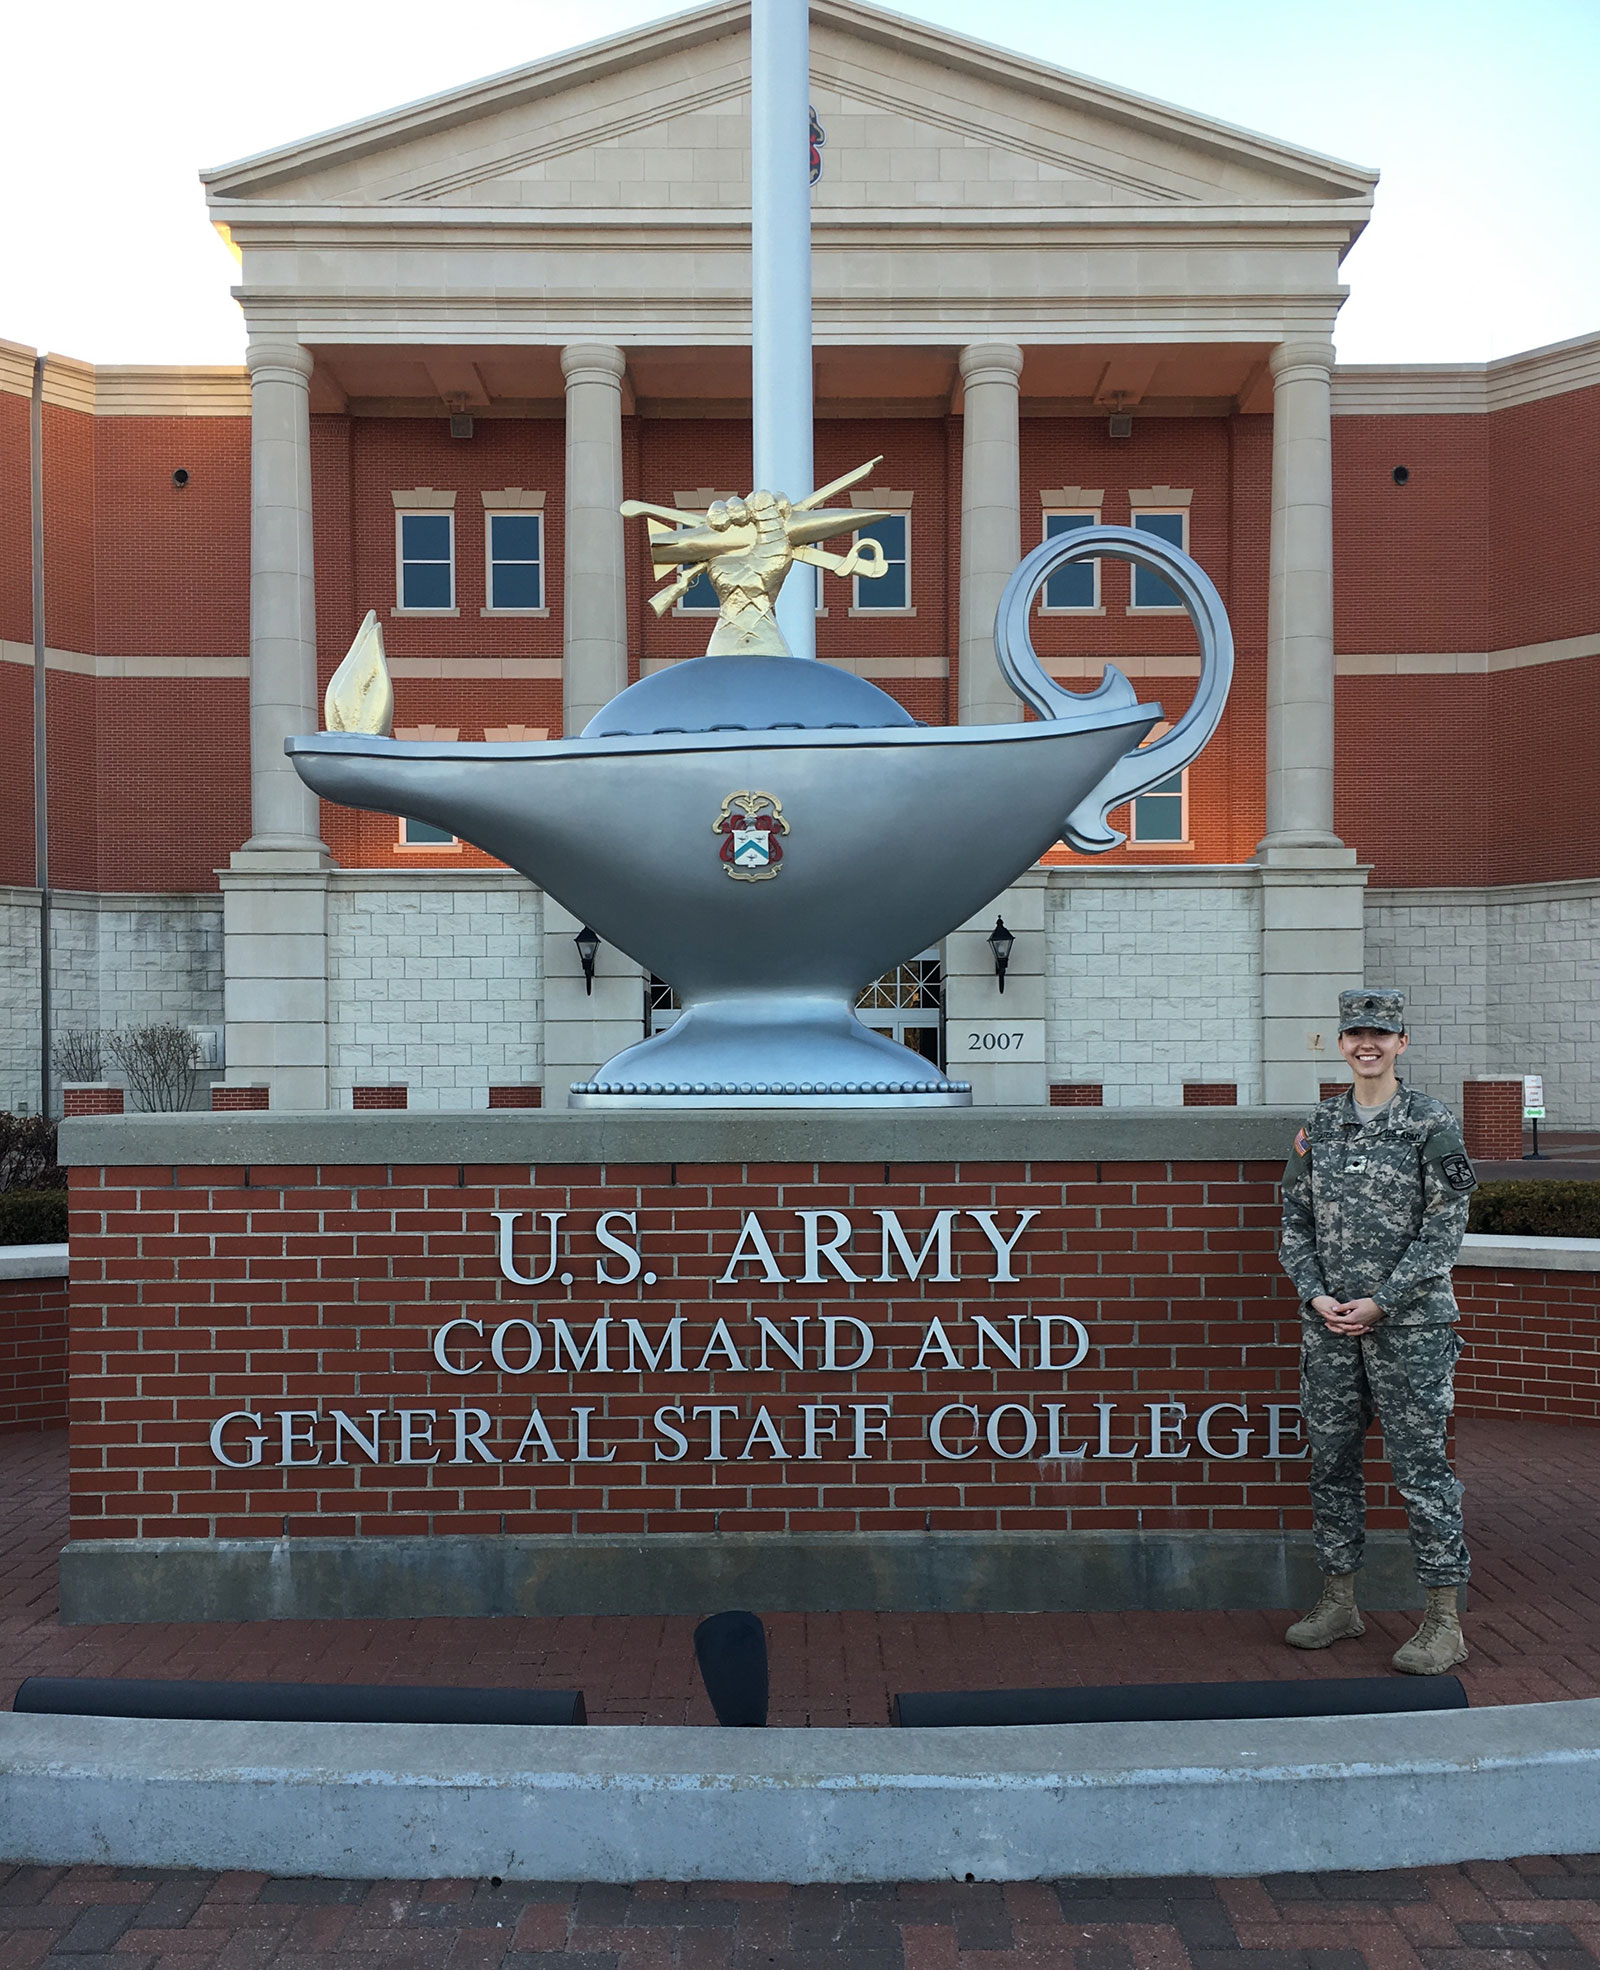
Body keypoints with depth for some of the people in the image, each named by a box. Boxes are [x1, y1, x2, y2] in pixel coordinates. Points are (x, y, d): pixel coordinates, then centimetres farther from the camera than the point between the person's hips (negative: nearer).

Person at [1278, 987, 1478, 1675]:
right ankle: (1339, 1602, 24)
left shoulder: (1432, 1124, -4)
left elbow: (1444, 1229, -7)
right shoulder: (1317, 1127, 9)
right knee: (1331, 1462, 11)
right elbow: (1295, 1221, 11)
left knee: (1420, 1465, -1)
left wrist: (1380, 1303, -12)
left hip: (1409, 1323, -5)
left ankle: (1444, 1622, 11)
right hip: (1328, 1323, 5)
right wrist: (1317, 1295, -4)